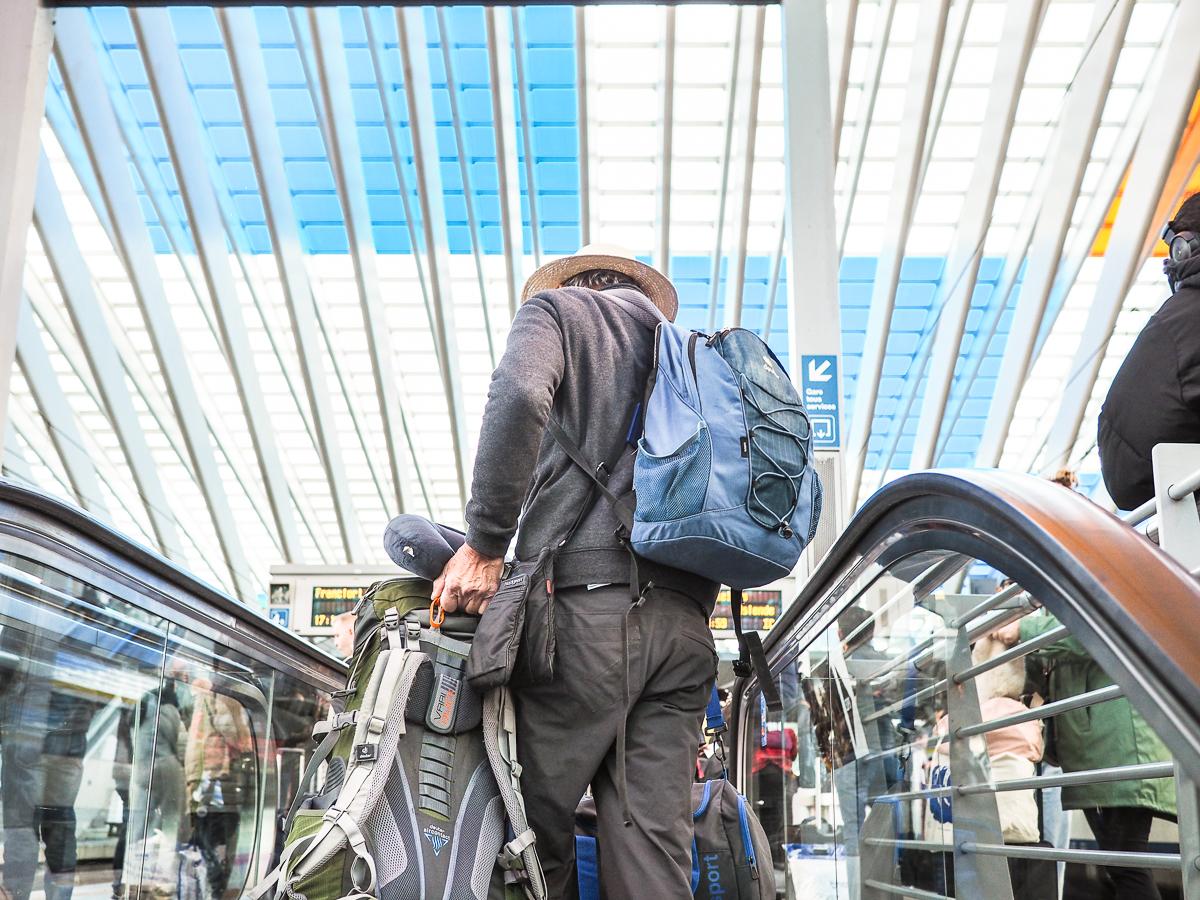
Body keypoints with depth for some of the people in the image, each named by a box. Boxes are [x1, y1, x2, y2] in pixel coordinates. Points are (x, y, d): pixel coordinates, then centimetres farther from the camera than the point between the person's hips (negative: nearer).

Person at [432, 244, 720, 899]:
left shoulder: (559, 309, 12)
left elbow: (519, 395, -12)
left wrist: (485, 544, -11)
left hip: (587, 600, -6)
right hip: (686, 620, 6)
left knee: (539, 816, 1)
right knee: (656, 836, 2)